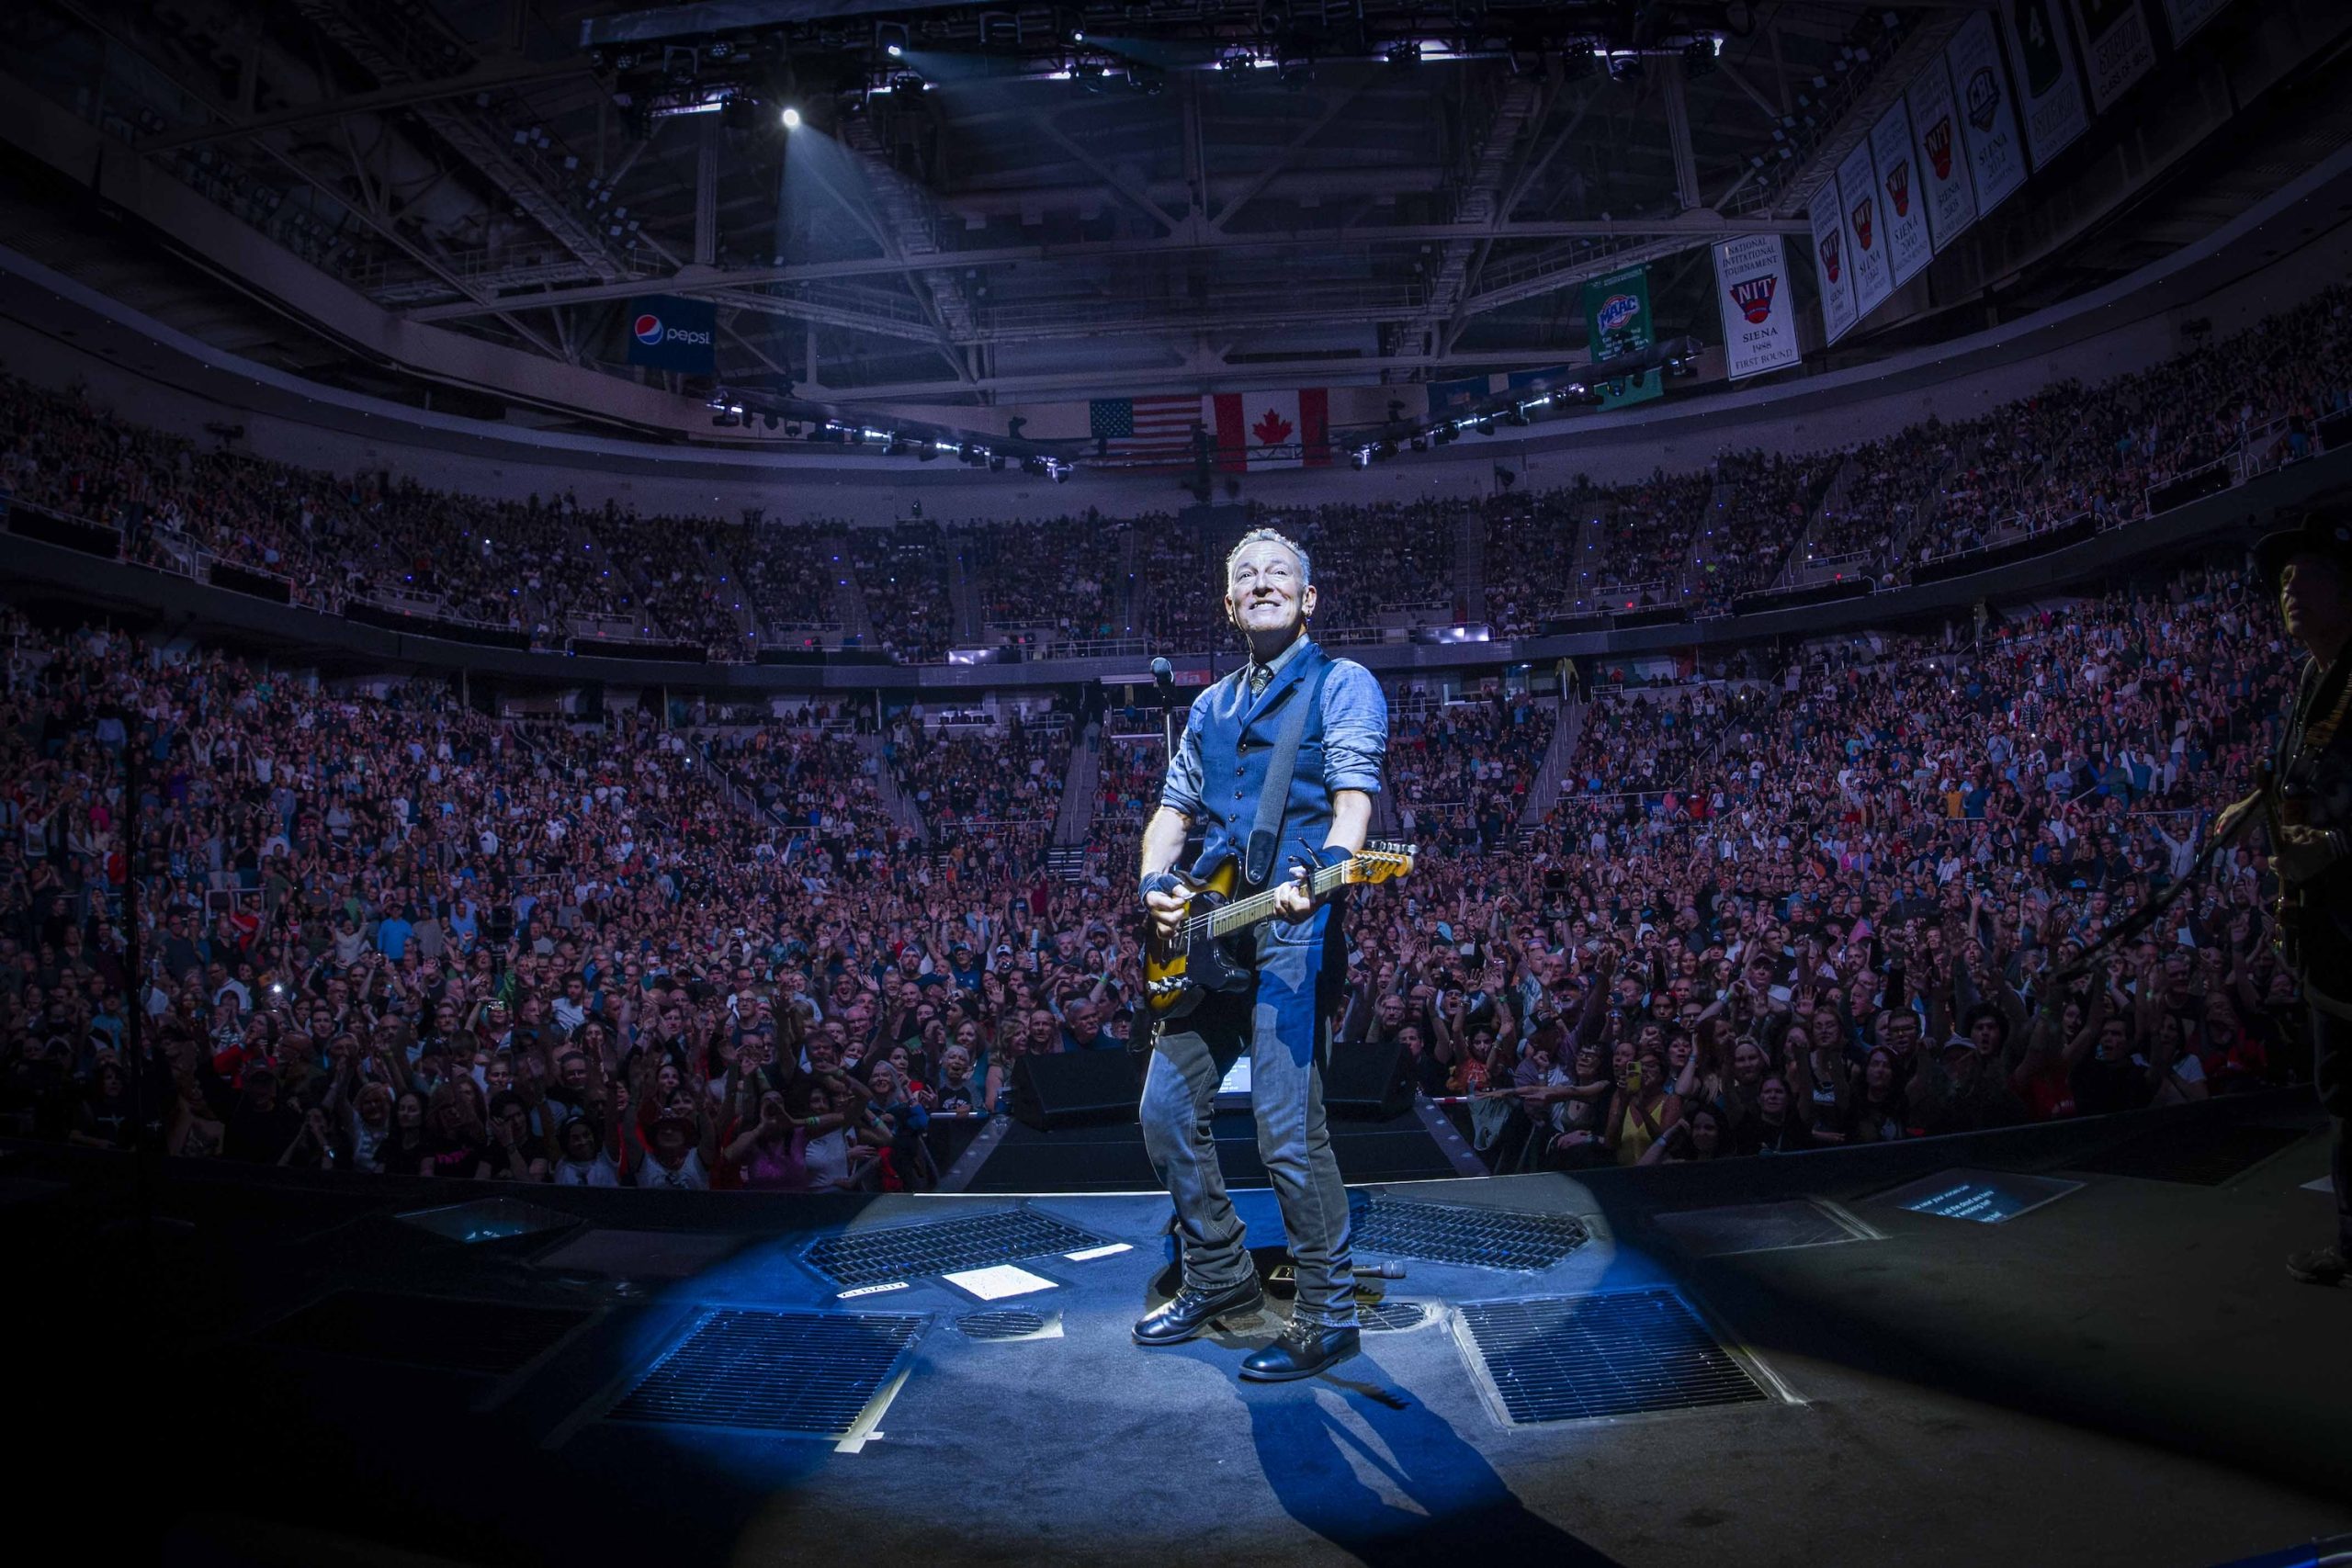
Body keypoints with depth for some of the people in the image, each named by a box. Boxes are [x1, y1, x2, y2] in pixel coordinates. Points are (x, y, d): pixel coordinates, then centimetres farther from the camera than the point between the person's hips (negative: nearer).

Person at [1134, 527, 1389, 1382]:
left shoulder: (1341, 683, 2)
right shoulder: (1211, 705, 21)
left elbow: (1354, 799, -12)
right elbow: (1173, 809, 22)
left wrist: (1321, 873, -32)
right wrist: (1156, 881, 2)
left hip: (1292, 927, -7)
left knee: (1287, 1129, -10)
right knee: (1167, 1111, 10)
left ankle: (1328, 1317, 8)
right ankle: (1220, 1279, 29)